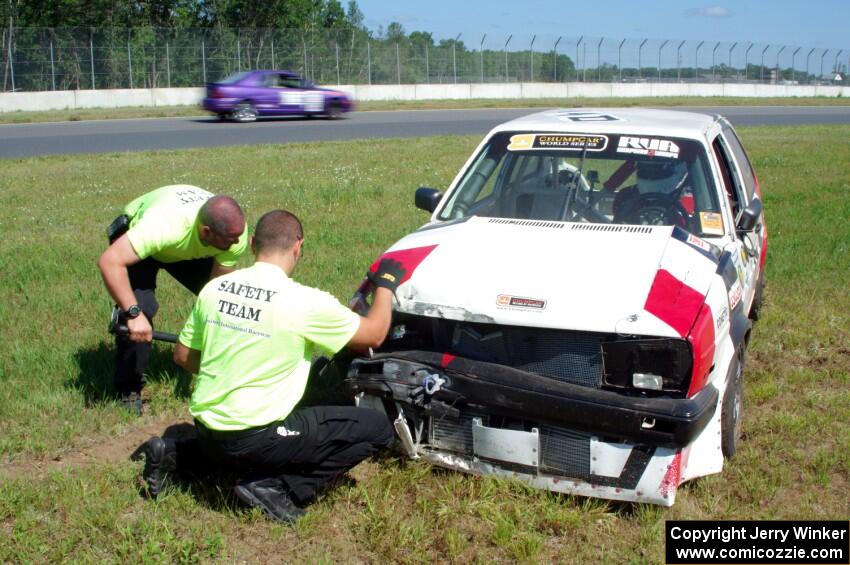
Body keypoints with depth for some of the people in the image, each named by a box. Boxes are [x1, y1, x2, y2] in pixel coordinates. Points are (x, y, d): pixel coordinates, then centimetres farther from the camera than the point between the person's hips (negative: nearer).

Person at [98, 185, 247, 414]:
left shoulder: (236, 234, -31)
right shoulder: (164, 226, -46)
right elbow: (109, 261, -49)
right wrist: (133, 313, -51)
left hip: (189, 248, 4)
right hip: (133, 239, -4)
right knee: (141, 308, -24)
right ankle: (129, 389, -2)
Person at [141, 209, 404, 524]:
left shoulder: (214, 289, 1)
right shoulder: (306, 302, -15)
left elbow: (183, 357, 11)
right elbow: (374, 335, -3)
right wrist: (386, 283, 13)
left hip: (205, 432, 7)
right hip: (255, 437, -7)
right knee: (377, 428, -2)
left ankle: (176, 456, 17)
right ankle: (275, 487, -7)